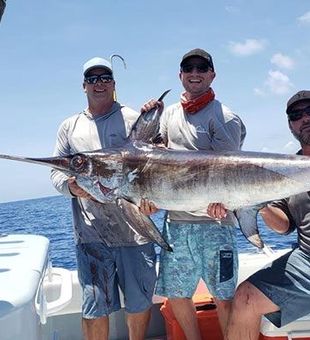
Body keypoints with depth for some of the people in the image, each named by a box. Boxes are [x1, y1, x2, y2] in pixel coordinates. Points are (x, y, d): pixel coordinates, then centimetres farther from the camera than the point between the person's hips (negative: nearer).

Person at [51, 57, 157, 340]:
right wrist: (71, 186, -11)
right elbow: (57, 170, 12)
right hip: (91, 232, 1)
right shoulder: (70, 127, 15)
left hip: (135, 228, -1)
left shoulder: (133, 120, 7)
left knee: (141, 302, 11)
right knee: (95, 306, 4)